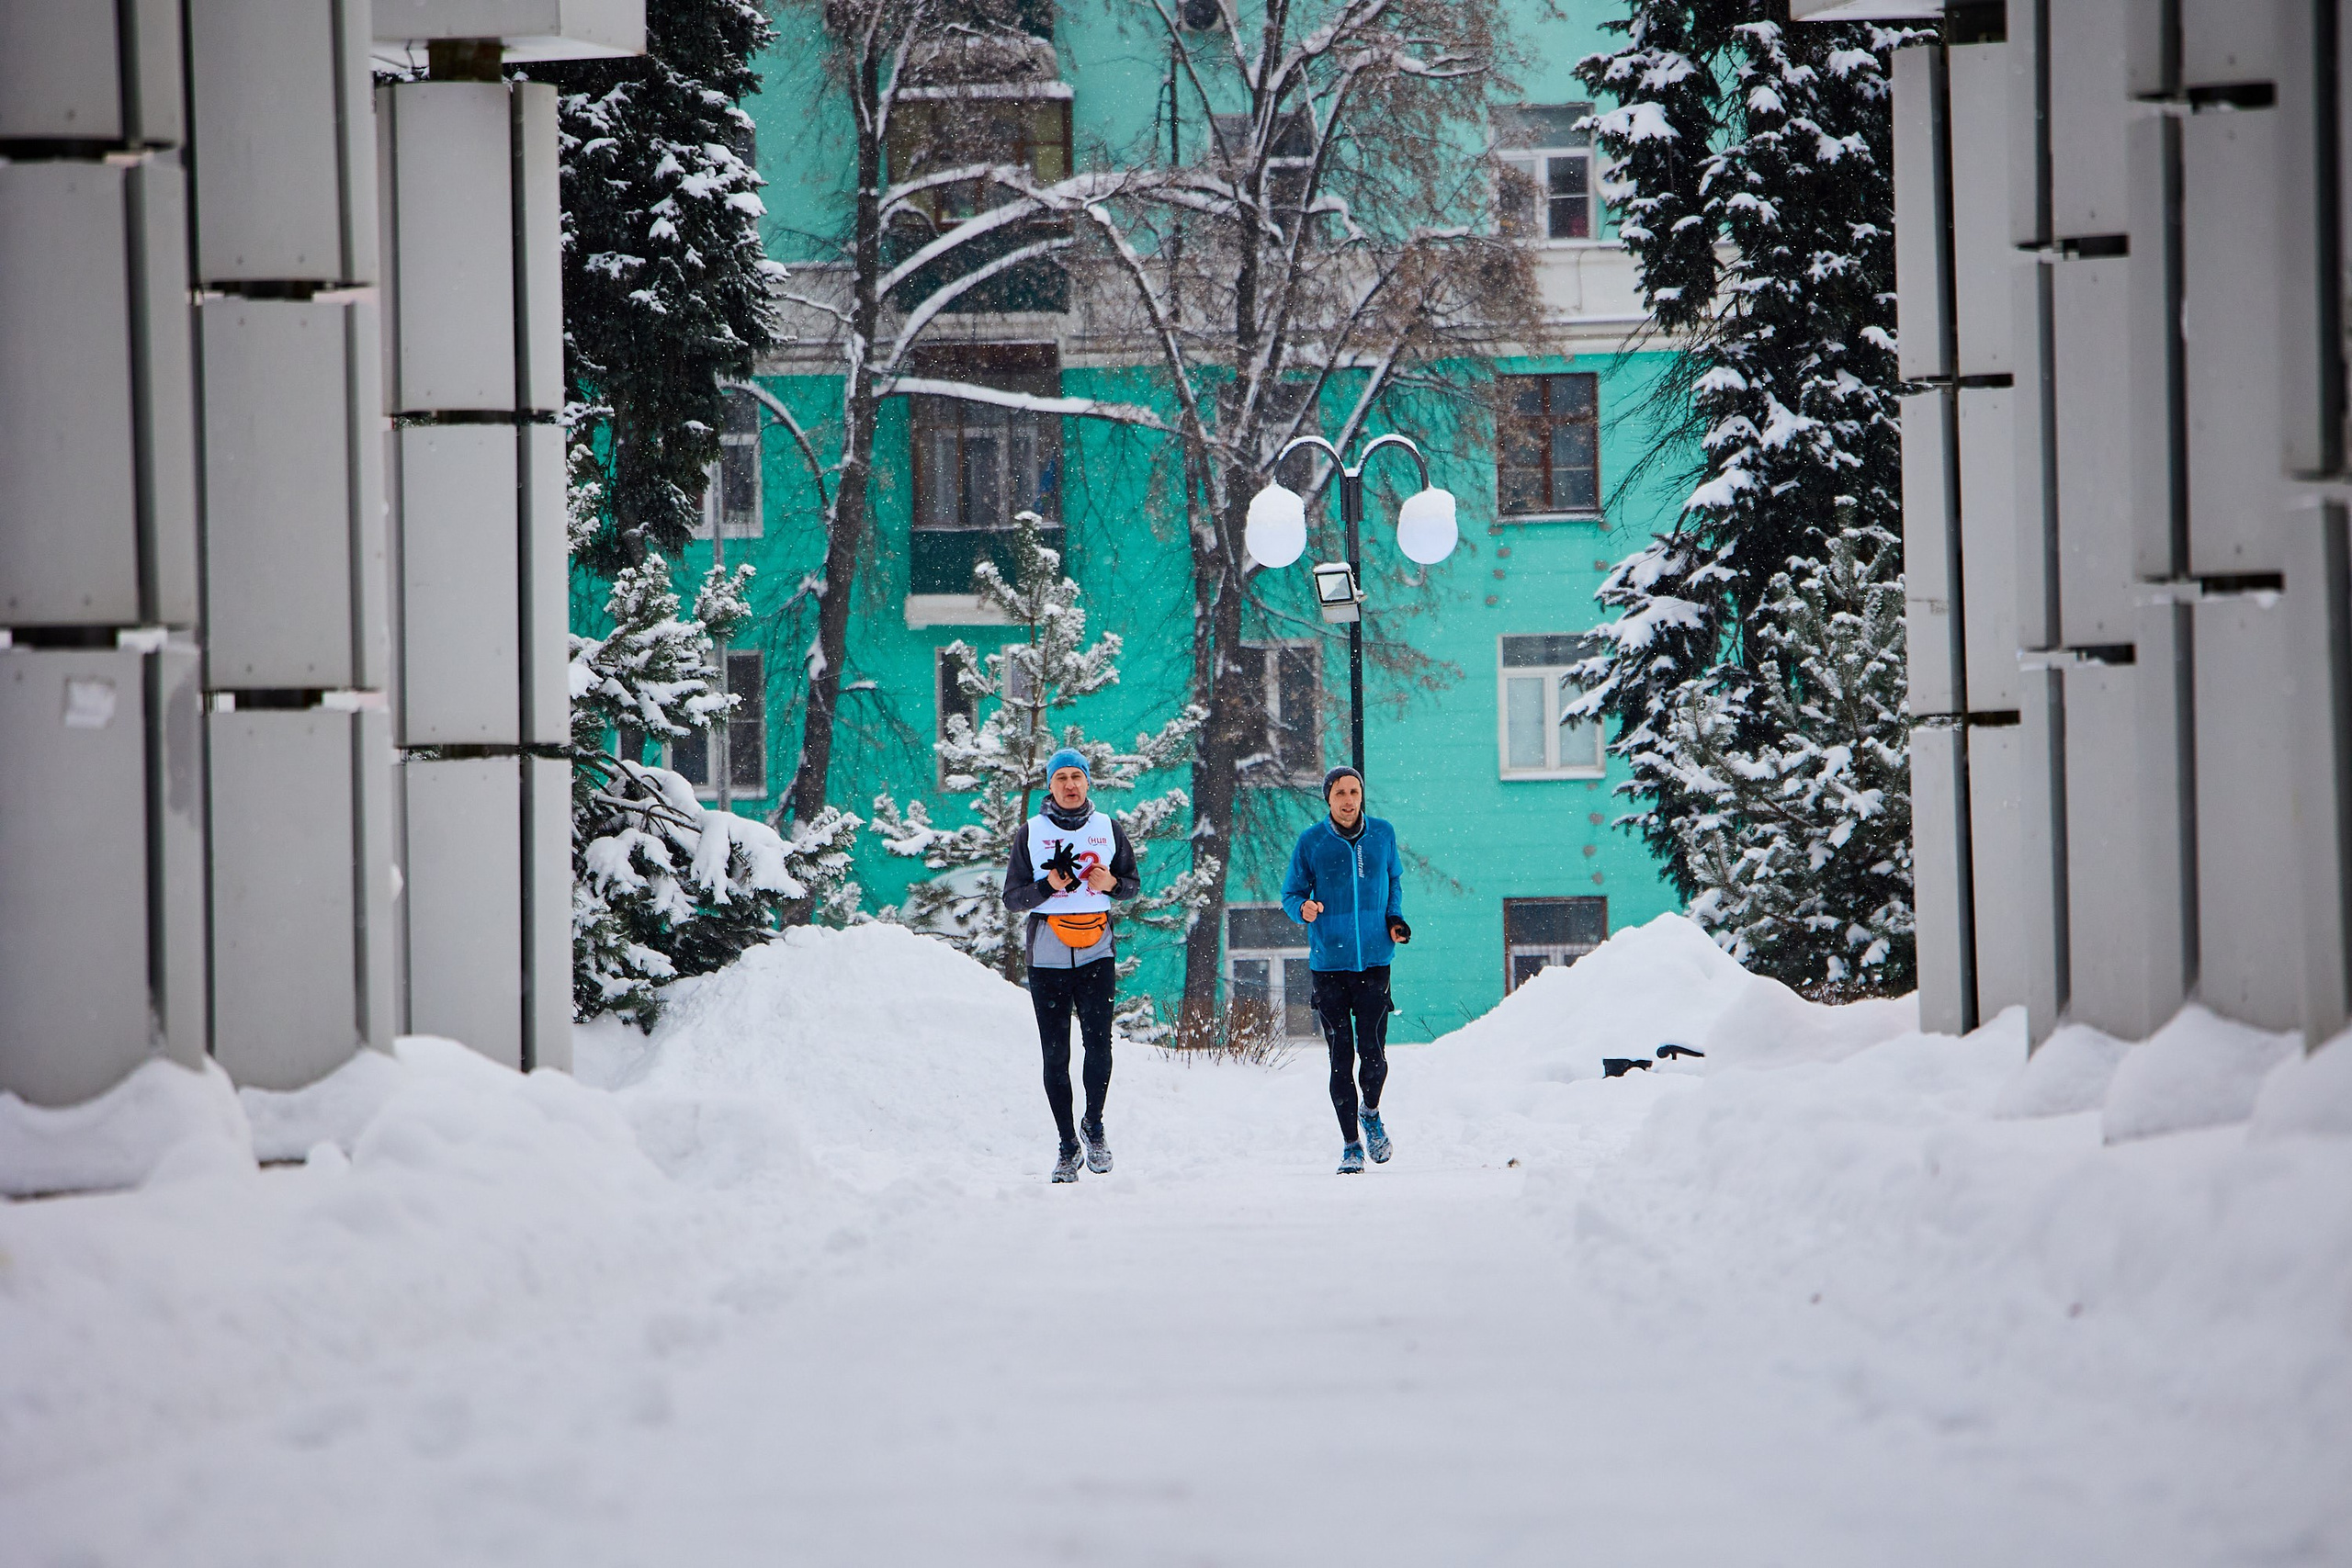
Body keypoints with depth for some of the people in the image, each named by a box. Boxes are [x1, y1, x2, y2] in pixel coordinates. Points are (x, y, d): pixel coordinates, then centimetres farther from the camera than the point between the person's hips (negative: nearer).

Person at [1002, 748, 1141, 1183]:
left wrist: (1111, 883, -7)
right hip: (1047, 956, 0)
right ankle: (1067, 1145, 7)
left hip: (1097, 954, 0)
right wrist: (1049, 885, -15)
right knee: (1055, 1055, -2)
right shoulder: (1031, 833, 6)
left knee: (1098, 1044, -13)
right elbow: (1012, 899, 4)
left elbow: (1133, 884, 16)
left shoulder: (1108, 829, 10)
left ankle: (1094, 1126, 10)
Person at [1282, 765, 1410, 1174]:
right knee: (1341, 1057, 0)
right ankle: (1351, 1145, 11)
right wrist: (1303, 908, -18)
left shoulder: (1382, 834, 5)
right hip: (1329, 962, -1)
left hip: (1374, 960, 1)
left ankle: (1372, 1114, 25)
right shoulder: (1311, 842, -2)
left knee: (1372, 1052, -6)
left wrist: (1394, 917, 3)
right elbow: (1291, 893, 5)